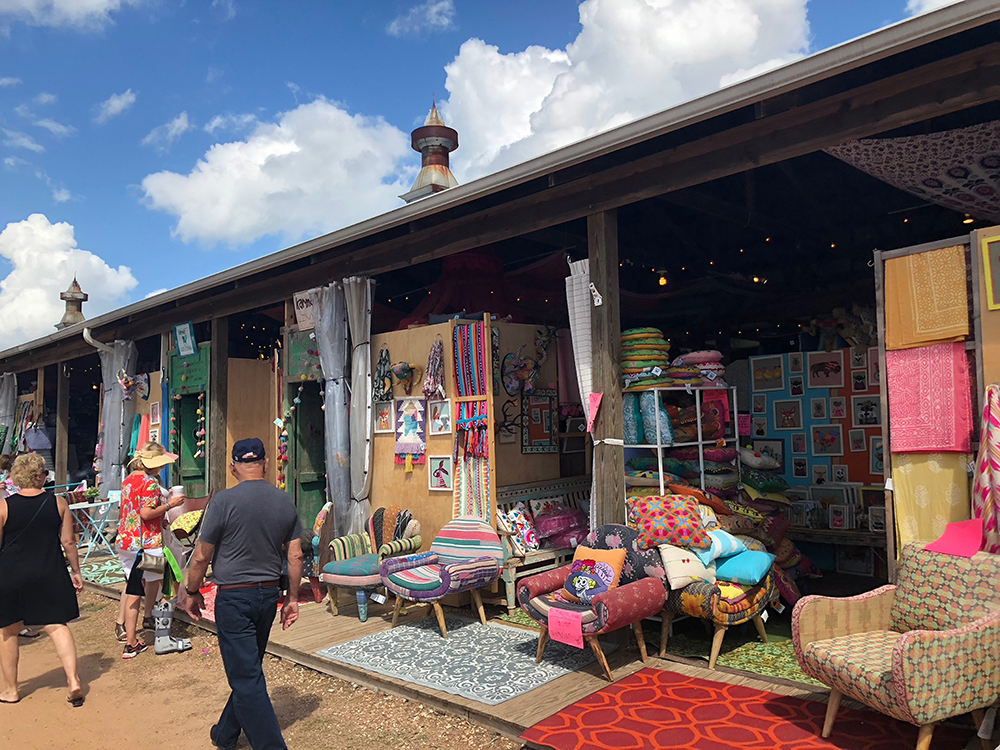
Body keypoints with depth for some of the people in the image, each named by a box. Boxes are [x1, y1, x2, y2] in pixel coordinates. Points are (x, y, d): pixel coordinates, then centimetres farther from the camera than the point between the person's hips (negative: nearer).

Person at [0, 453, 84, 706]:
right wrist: (76, 572, 9)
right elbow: (68, 542, -1)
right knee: (57, 626, 5)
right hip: (50, 576, 1)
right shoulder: (58, 504, -3)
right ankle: (73, 681, -8)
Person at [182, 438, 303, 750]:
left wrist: (192, 592, 8)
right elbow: (295, 555, 2)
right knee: (248, 668, 21)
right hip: (269, 594, 6)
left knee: (246, 677, 0)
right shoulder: (285, 501, 0)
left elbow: (202, 556, -8)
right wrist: (292, 598, 12)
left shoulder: (224, 500, -14)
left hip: (234, 597, -6)